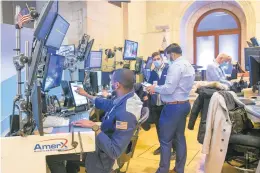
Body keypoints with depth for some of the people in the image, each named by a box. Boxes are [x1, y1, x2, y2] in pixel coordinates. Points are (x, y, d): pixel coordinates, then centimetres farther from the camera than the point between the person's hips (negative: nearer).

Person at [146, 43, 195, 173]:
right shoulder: (189, 65, 14)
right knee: (180, 138, 16)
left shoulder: (176, 65, -17)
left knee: (165, 140, 2)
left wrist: (155, 88, -7)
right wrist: (159, 89, 16)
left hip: (173, 107, -10)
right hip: (184, 104, 10)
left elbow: (169, 89, -23)